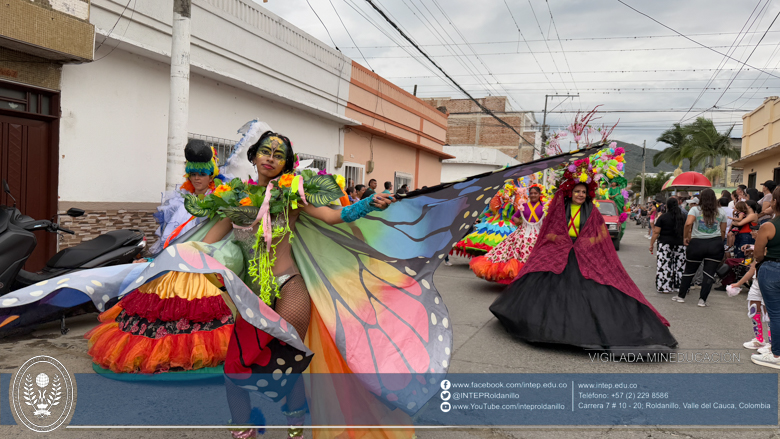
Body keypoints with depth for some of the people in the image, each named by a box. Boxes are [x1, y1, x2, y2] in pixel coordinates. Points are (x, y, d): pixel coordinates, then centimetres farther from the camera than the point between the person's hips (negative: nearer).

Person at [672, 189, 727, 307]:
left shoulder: (695, 209, -2)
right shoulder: (721, 212, 7)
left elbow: (688, 224, -18)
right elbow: (723, 231, 9)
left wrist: (686, 237, -6)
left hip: (697, 243, -1)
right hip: (715, 244, 1)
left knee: (689, 271, 11)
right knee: (709, 273, 3)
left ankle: (681, 296, 19)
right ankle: (702, 299, 0)